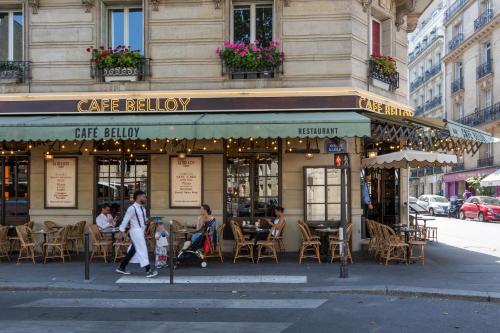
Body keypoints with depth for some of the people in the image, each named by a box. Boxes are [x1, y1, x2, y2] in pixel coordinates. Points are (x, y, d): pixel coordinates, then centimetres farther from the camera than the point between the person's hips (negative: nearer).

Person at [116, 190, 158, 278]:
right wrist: (121, 232, -12)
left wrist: (147, 220, 2)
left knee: (133, 250, 15)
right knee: (142, 250, -7)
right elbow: (125, 220, -14)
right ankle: (148, 271, -4)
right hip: (136, 231, -9)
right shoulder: (132, 208, -16)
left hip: (141, 231, 9)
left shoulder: (142, 208, 11)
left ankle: (122, 267, 27)